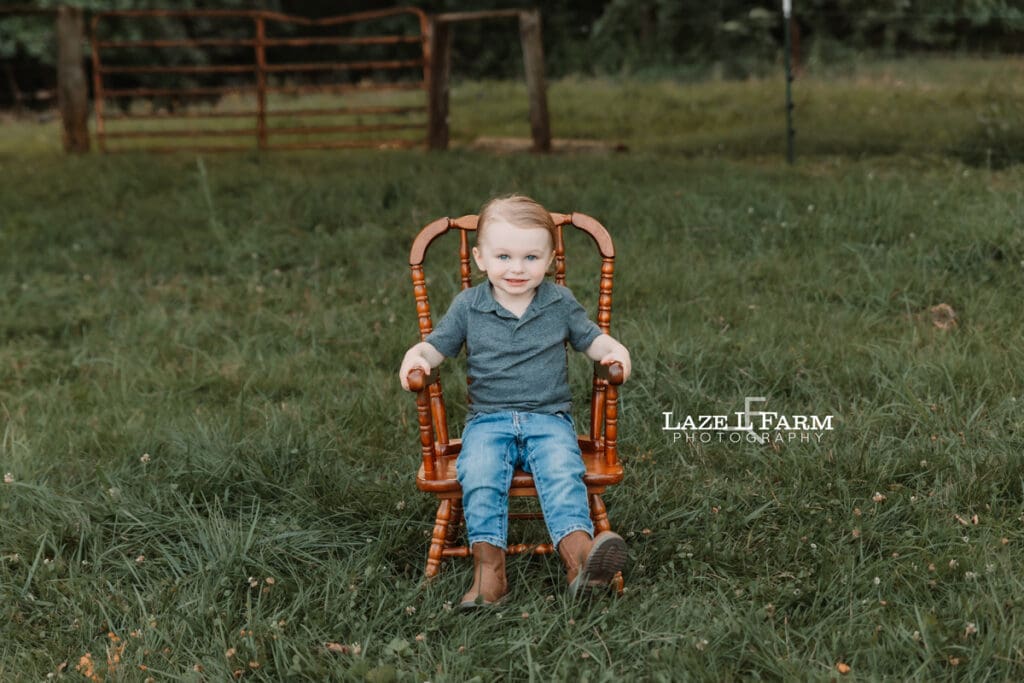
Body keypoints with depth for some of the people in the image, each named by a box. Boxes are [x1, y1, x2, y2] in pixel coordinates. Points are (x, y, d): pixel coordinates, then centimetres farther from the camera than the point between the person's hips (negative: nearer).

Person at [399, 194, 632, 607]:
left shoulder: (560, 302, 9)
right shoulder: (468, 306, 7)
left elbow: (590, 339, 15)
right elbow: (438, 344, 11)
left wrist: (614, 351, -6)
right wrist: (416, 357, -11)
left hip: (549, 419, 0)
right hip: (488, 421, 0)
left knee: (563, 471, -30)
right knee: (478, 474, -30)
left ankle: (578, 553, -46)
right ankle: (489, 566, -33)